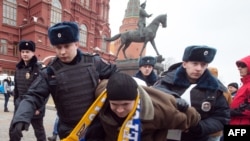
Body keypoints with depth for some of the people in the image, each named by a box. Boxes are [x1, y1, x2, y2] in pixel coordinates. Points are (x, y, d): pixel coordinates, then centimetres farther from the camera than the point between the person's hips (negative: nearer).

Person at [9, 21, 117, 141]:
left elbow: (115, 74, 7)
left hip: (96, 127, 1)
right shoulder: (50, 73, -7)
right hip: (69, 131, -1)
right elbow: (33, 97, -10)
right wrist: (21, 119, -25)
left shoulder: (93, 62, -5)